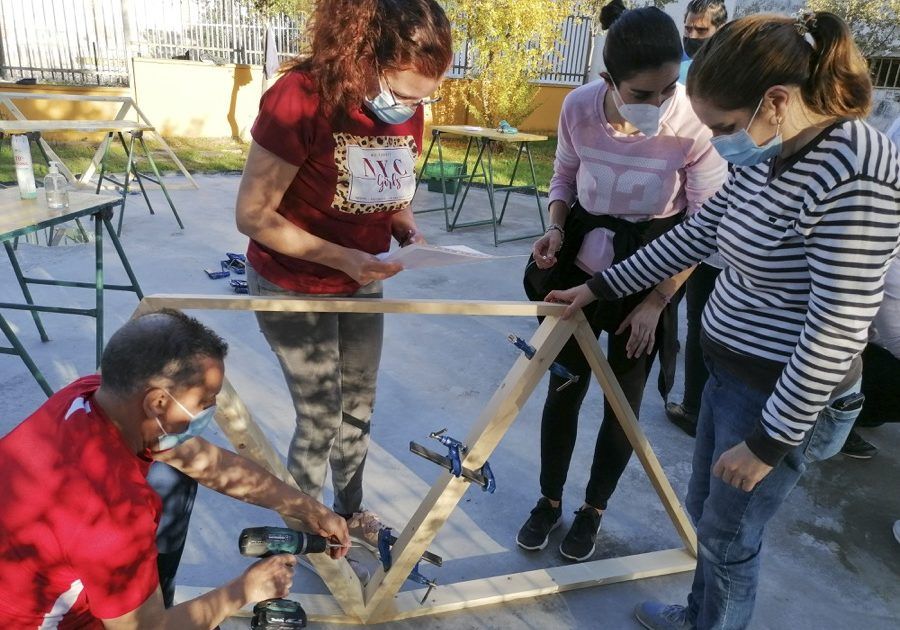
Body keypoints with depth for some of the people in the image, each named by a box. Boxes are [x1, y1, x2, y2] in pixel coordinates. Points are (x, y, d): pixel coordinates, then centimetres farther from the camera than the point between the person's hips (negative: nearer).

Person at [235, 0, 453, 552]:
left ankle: (350, 511, 41)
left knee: (359, 408, 17)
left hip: (364, 285, 6)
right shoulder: (302, 98, -26)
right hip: (294, 290, -5)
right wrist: (340, 258, -31)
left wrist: (410, 233, -13)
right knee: (320, 418, 4)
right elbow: (253, 215, -22)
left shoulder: (408, 110, -7)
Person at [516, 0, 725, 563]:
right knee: (564, 388, 10)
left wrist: (657, 301, -13)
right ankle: (550, 501, 33)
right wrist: (556, 228, -12)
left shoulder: (696, 120, -23)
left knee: (623, 399, 9)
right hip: (583, 262, 2)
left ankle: (593, 511, 33)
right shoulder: (579, 107, -15)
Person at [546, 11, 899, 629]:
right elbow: (692, 236, 11)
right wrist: (599, 287, 15)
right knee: (705, 512, 24)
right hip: (729, 374, 9)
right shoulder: (768, 155, 1)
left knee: (728, 534, 11)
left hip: (786, 397, -8)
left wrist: (768, 442, -18)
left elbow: (837, 332, -26)